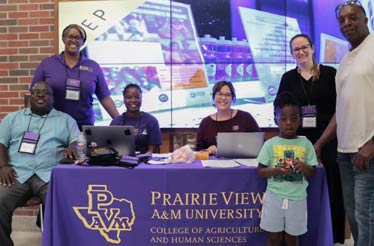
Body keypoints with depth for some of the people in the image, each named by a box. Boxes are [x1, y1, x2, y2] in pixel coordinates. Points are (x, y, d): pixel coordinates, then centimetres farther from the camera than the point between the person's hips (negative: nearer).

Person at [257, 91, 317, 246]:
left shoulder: (305, 144, 0)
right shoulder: (270, 144, -4)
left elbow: (313, 173, 4)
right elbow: (260, 171, -3)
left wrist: (303, 166, -17)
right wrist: (277, 170, -20)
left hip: (297, 198, 1)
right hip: (274, 197, -1)